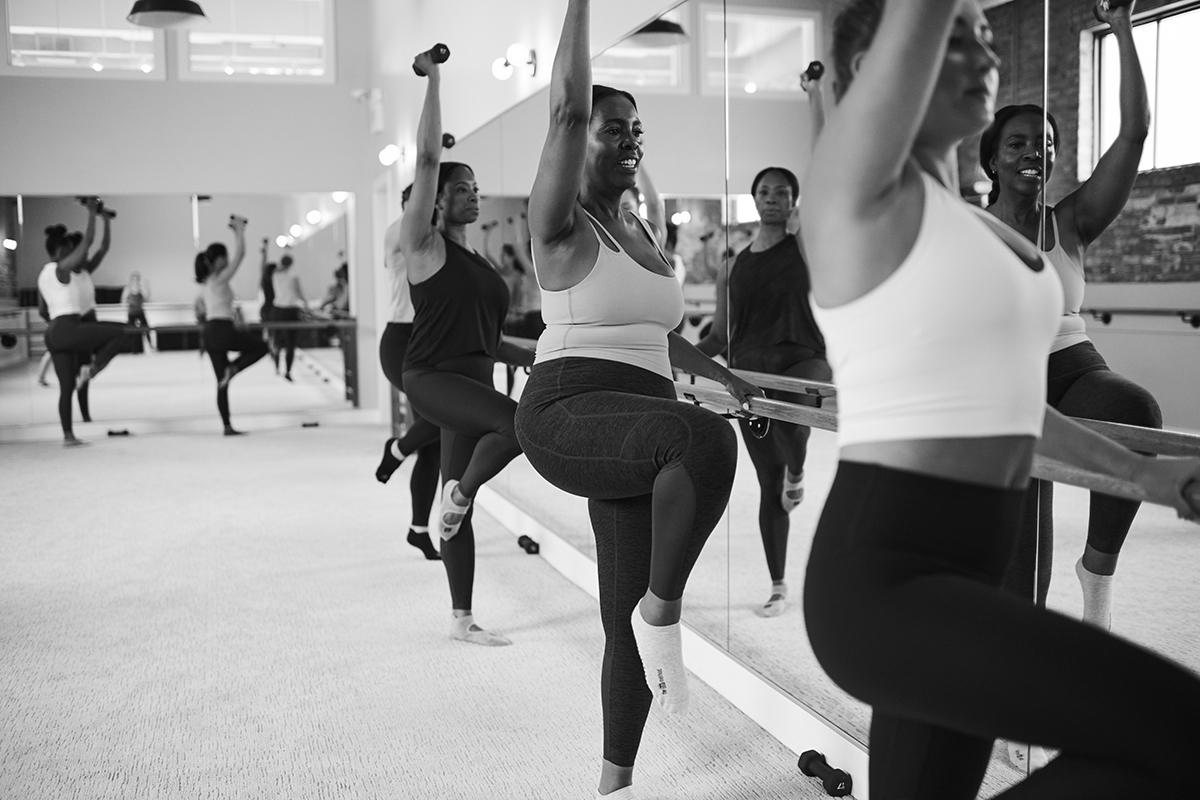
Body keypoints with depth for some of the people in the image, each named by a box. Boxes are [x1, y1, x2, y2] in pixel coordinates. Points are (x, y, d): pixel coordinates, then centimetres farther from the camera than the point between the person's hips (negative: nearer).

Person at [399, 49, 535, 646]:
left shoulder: (477, 263, 19)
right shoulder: (424, 244, -2)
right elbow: (427, 159, -11)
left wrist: (529, 355, 14)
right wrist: (432, 78, -9)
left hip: (472, 381, 7)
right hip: (431, 378, -7)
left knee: (460, 504, 9)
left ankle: (462, 619, 15)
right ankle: (460, 491, -6)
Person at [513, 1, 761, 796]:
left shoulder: (644, 233, 21)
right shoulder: (561, 225, -2)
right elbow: (568, 106, -16)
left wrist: (730, 379, 42)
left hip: (640, 433, 8)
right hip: (570, 418, -8)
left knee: (631, 623, 5)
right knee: (708, 441, -38)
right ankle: (662, 608, -17)